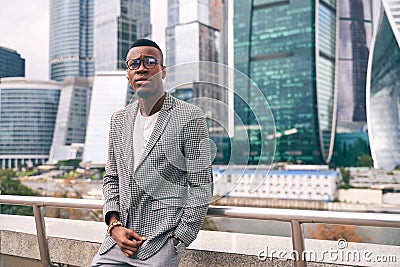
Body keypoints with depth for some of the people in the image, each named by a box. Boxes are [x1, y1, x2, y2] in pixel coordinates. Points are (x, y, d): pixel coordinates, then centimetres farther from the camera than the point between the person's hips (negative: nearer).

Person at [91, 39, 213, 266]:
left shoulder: (190, 117, -7)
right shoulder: (119, 119, 10)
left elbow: (201, 186, -7)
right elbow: (111, 177, 15)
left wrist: (177, 241, -10)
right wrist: (114, 225, 1)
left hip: (162, 240, -5)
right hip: (119, 237, 5)